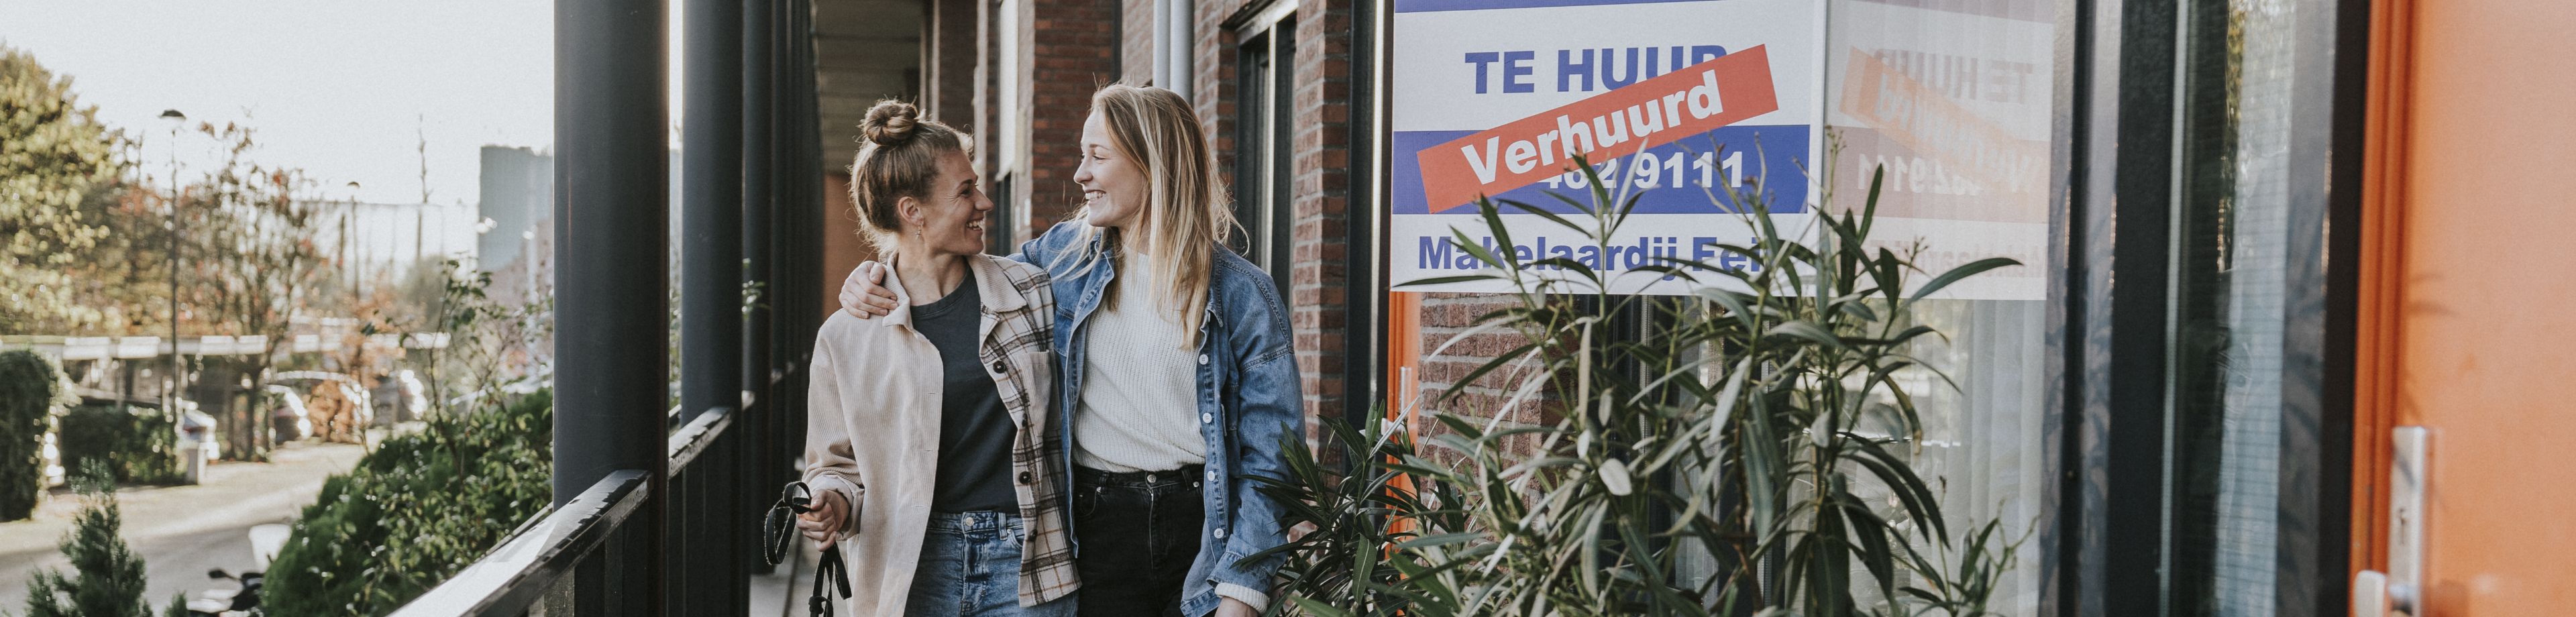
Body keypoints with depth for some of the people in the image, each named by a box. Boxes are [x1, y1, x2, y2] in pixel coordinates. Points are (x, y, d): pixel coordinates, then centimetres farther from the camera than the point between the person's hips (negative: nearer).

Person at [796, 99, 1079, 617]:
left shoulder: (1031, 292, 4)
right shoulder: (846, 338, 0)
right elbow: (838, 462, 8)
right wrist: (833, 504, -12)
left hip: (1024, 559, 1)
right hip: (914, 570, 0)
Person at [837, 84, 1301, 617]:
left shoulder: (1242, 293, -4)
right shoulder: (1063, 255, 5)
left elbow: (1271, 456, -5)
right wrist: (875, 285, 4)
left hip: (1206, 531, -2)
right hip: (1098, 528, 2)